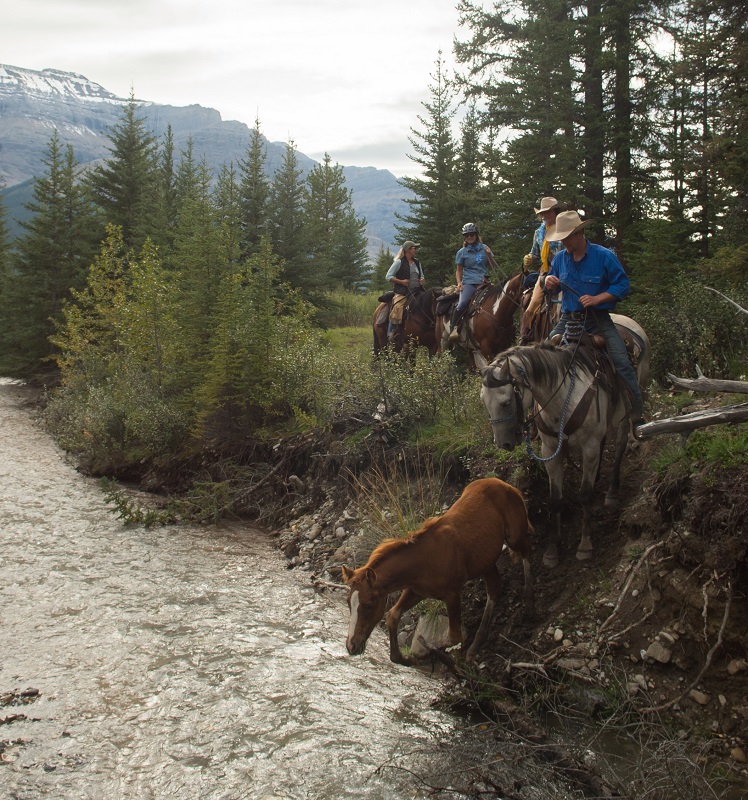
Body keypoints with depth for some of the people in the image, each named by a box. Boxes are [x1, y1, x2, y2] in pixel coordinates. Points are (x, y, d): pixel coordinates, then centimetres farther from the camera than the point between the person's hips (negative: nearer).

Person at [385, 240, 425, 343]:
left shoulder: (417, 263, 18)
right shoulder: (399, 262, -1)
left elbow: (421, 276, 31)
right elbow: (389, 276, -4)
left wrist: (422, 280, 6)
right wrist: (401, 281, -14)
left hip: (416, 292, 6)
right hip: (402, 293, -6)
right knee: (397, 309, -25)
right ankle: (390, 333, -18)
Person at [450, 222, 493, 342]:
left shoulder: (484, 248, 15)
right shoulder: (462, 252, 11)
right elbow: (459, 271, 15)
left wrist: (489, 255, 0)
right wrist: (459, 283, -2)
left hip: (483, 282, 2)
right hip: (469, 282, -2)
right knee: (462, 304, -28)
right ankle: (454, 328, -17)